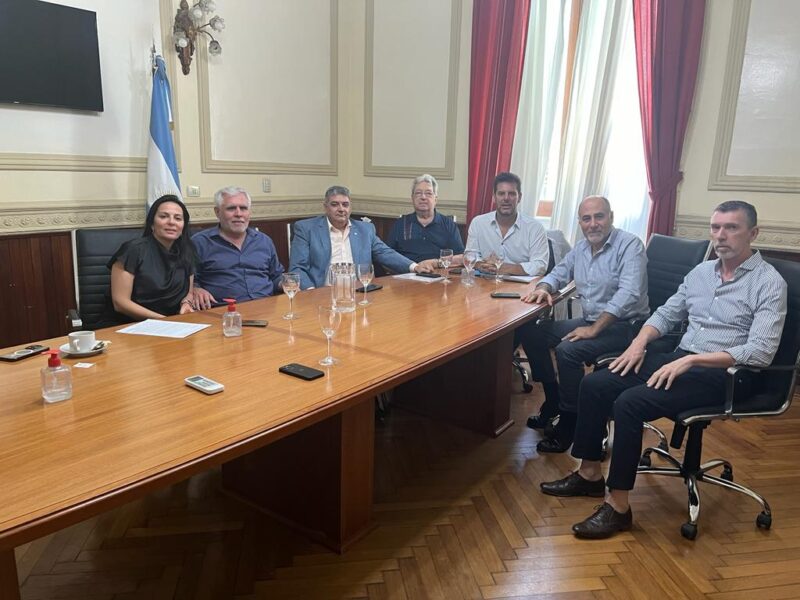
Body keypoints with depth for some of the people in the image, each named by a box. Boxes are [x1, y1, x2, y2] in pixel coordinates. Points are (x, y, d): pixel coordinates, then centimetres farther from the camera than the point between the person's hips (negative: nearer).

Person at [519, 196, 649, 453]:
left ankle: (569, 422, -10)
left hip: (623, 325, -8)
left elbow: (629, 293, -25)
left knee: (567, 351, -29)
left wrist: (594, 329, -28)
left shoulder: (629, 245, -15)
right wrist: (543, 288, -7)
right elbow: (558, 273, 18)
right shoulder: (581, 248, 8)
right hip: (590, 321, 8)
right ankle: (554, 401, 11)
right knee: (530, 333, 0)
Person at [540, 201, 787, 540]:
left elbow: (760, 351, -19)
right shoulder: (701, 271, 13)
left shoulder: (769, 283, -8)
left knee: (629, 403, -29)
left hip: (720, 373, -7)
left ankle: (618, 506, -17)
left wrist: (690, 360, -25)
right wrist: (639, 342, -1)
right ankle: (590, 474, 4)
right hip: (680, 358, 7)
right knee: (594, 384, -10)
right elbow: (666, 314, 19)